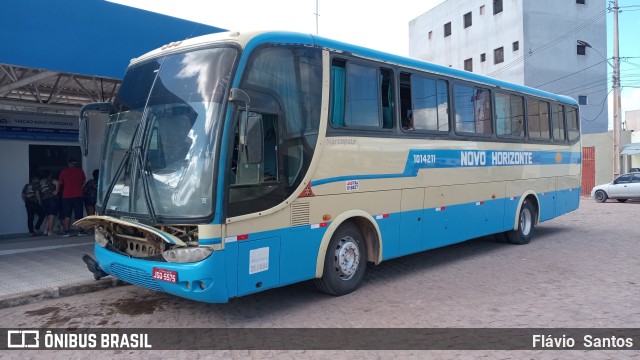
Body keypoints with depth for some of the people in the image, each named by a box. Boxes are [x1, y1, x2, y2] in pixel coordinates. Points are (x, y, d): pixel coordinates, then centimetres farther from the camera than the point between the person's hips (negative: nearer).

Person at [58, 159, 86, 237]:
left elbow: (60, 183, 5)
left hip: (67, 196, 0)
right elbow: (84, 181, 12)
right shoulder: (80, 170, 4)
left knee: (67, 215, 5)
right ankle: (80, 231, 2)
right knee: (78, 214, 4)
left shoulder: (64, 171, 2)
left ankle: (66, 232, 0)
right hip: (78, 195, 0)